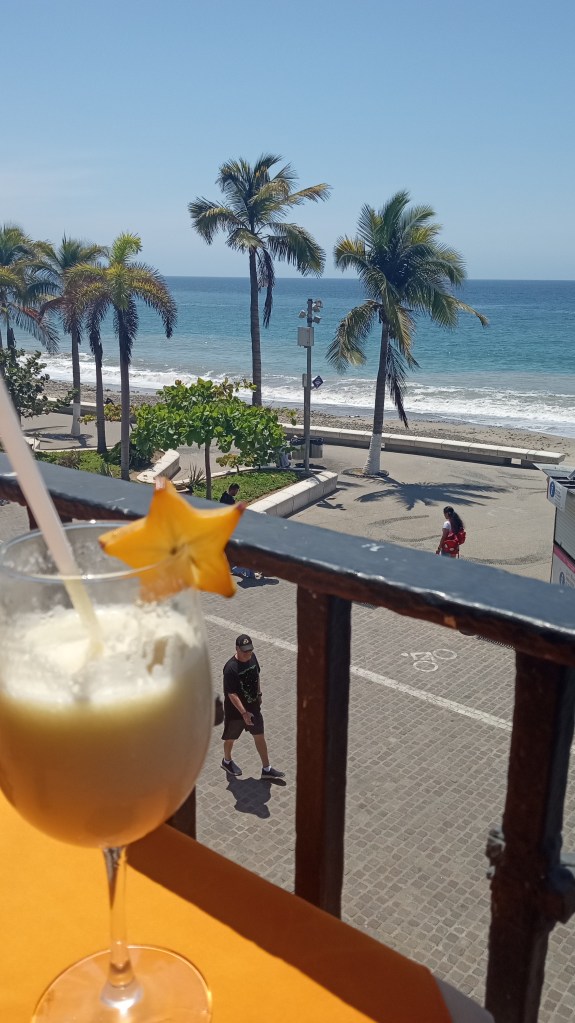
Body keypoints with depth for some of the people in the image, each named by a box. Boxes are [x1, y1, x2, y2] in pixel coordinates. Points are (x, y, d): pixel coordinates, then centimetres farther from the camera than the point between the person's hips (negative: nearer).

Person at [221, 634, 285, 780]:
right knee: (230, 738, 18)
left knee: (259, 736, 13)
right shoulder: (231, 668, -30)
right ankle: (227, 761, 45)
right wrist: (244, 713, -34)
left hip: (253, 706, 6)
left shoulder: (252, 657, -9)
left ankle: (266, 769, 26)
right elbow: (231, 694, -30)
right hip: (235, 710, -6)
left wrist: (258, 694, 18)